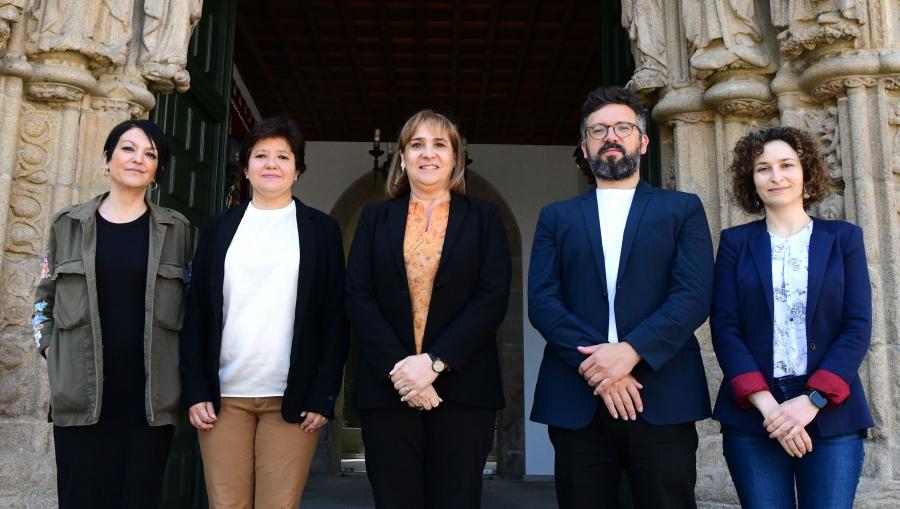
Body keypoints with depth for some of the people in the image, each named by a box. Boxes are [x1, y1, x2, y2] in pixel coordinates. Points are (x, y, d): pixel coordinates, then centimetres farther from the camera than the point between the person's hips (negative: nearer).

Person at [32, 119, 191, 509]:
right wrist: (50, 350, 3)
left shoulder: (176, 229, 8)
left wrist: (186, 374, 3)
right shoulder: (68, 224, 8)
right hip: (81, 395, 0)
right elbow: (44, 298, 15)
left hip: (150, 398, 0)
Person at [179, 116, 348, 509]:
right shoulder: (219, 228, 10)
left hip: (293, 397, -2)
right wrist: (196, 391, 0)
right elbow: (196, 314, 8)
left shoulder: (321, 229, 5)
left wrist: (323, 396, -5)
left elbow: (335, 318, 1)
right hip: (224, 395, 2)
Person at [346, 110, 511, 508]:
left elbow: (493, 297, -2)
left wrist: (434, 362, -13)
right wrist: (397, 368, -11)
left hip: (462, 388, -1)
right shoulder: (375, 217, 12)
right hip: (387, 388, 1)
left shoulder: (482, 217, 9)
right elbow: (358, 297, 2)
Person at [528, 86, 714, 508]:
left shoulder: (683, 209, 11)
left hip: (663, 399, -1)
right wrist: (595, 363, -12)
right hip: (576, 401, 1)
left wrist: (630, 351, -16)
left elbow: (695, 295, -3)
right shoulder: (557, 217, 15)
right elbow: (541, 301, 2)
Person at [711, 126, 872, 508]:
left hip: (831, 415, 0)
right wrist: (766, 403, -13)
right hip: (751, 415, 0)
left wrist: (813, 400, -12)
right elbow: (724, 328, -1)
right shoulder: (735, 242, 7)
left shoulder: (844, 238, 8)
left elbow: (858, 327, 0)